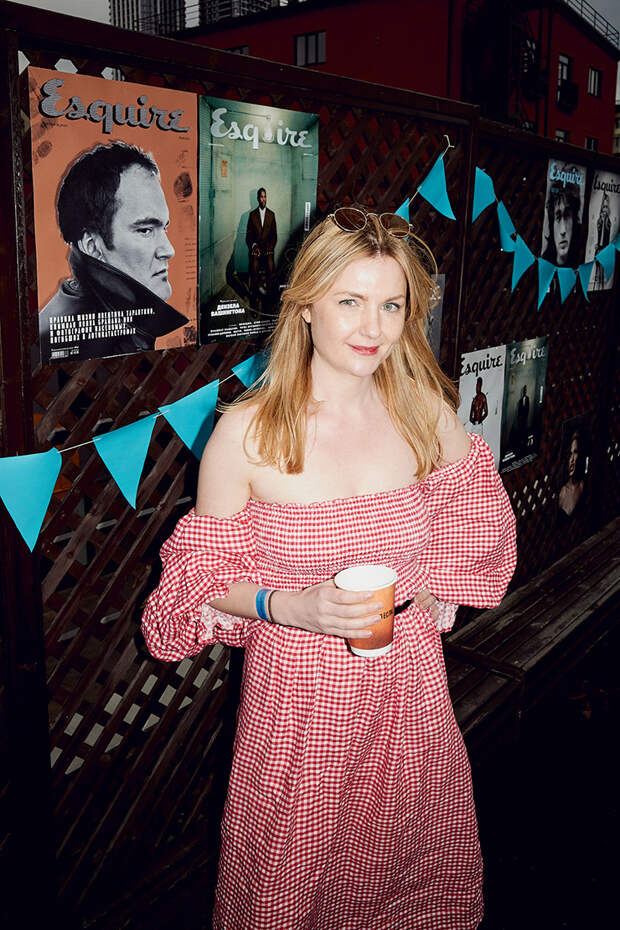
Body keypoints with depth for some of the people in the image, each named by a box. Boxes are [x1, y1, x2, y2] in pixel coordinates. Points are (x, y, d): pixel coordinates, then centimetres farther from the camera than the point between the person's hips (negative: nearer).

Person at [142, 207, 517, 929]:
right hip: (297, 697, -2)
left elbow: (467, 529, 11)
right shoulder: (244, 435, -16)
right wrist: (291, 606, -22)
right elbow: (204, 578, -6)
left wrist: (419, 601, 2)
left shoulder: (427, 414, -7)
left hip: (408, 687, 3)